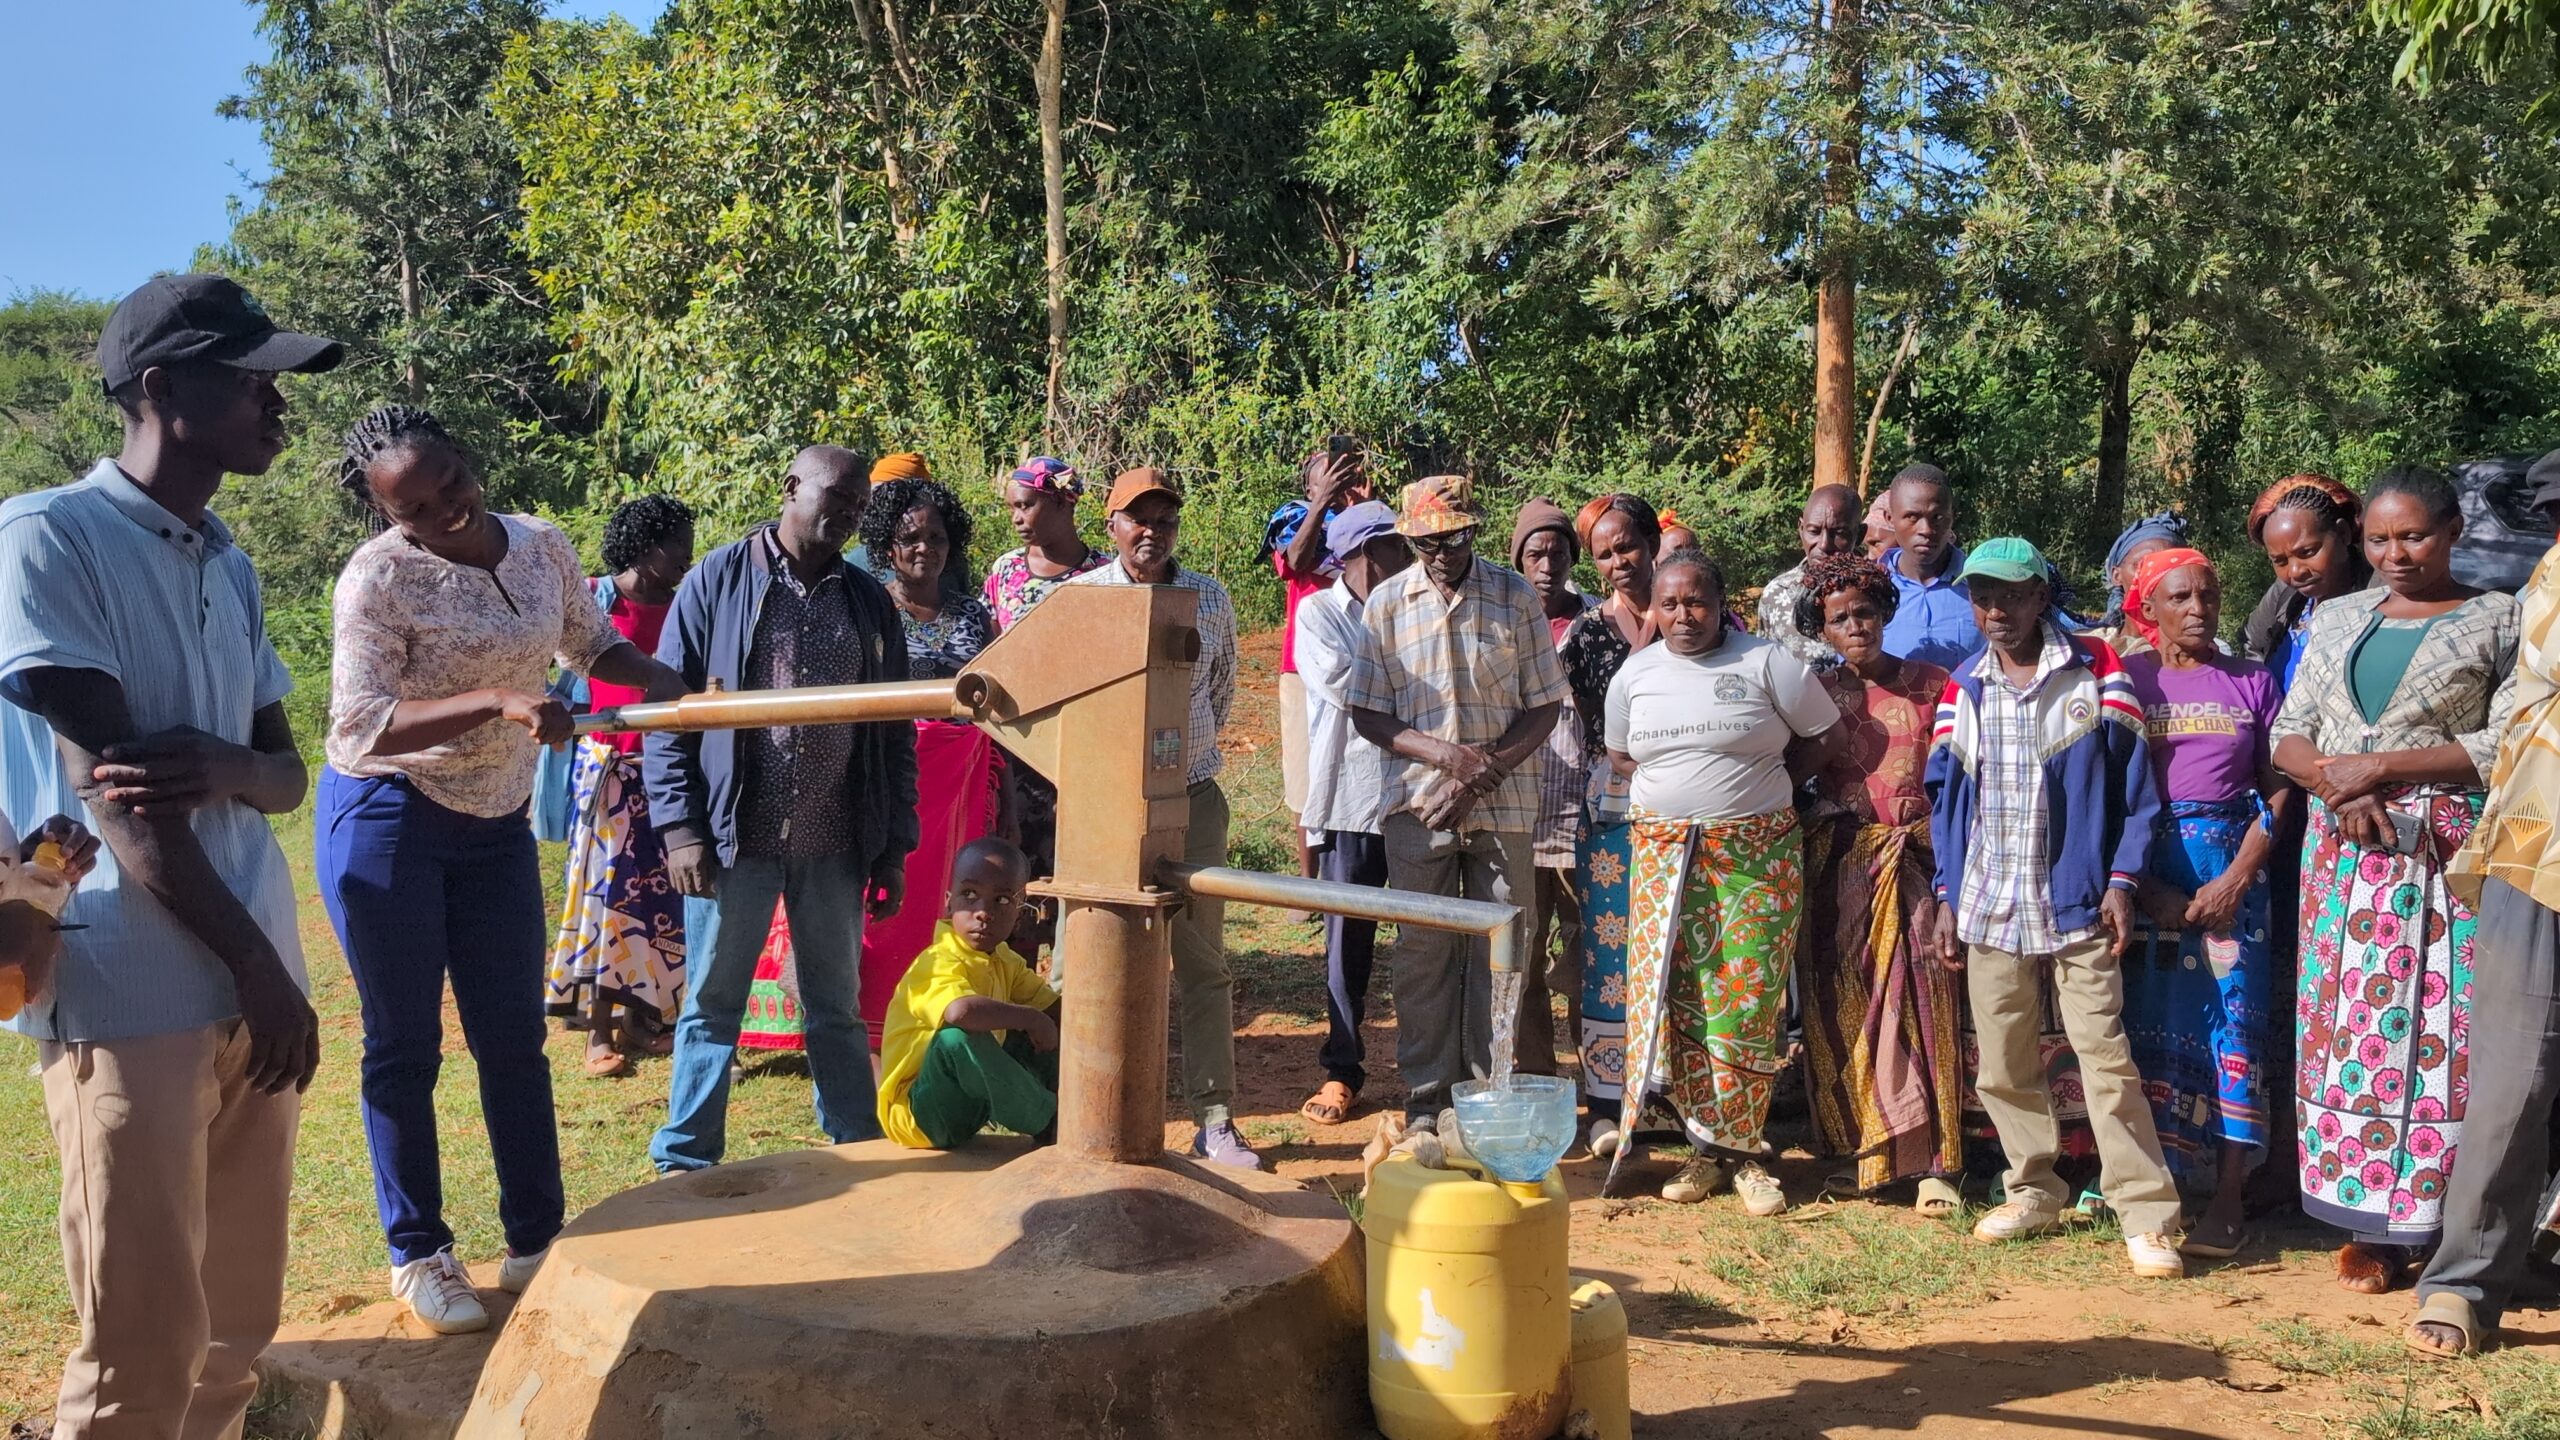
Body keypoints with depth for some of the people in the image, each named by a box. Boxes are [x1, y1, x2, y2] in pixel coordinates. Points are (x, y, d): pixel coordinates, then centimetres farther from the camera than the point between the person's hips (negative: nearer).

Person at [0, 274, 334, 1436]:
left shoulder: (230, 568, 15)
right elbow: (112, 790, -13)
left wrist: (223, 766, -10)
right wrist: (258, 962, -12)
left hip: (249, 987, 7)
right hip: (133, 999, -7)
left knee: (238, 1326, 13)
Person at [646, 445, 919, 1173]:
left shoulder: (869, 601, 8)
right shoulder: (720, 580, -1)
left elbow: (895, 731, 10)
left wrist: (893, 846, 6)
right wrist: (680, 826, -10)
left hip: (835, 844, 3)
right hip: (735, 838, -2)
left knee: (838, 1007, 12)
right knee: (712, 1004, 8)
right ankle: (685, 1161, 19)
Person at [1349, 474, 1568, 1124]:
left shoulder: (1515, 595, 0)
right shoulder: (1387, 603, 1)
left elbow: (1545, 705, 0)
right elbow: (1367, 715, 0)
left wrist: (1481, 773, -13)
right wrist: (1448, 754, -15)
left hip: (1504, 803, 0)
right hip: (1417, 802, 0)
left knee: (1499, 951, 5)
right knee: (1424, 952, 6)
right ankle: (1427, 1094, 17)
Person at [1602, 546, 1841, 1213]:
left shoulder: (1766, 661, -1)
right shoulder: (1635, 674, 9)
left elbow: (1825, 735, 5)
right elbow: (1620, 755, 22)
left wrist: (1759, 781, 0)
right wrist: (1672, 786, 5)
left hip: (1758, 852, -3)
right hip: (1662, 852, 3)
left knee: (1746, 1005, -6)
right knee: (1672, 1001, -1)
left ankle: (1744, 1148, 10)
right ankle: (1707, 1146, 13)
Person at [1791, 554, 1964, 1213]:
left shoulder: (1930, 686, 7)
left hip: (1915, 858, -1)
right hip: (1838, 863, 2)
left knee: (1919, 1001, -9)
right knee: (1843, 1005, 0)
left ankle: (1931, 1163, -6)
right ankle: (1862, 1149, 9)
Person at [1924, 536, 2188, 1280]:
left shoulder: (2095, 671, -2)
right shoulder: (1963, 690, 8)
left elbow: (2133, 784, -1)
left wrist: (2122, 880, -8)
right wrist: (1947, 897, 7)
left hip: (2077, 903, -4)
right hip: (1990, 906, 4)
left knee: (2106, 1057, -6)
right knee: (2002, 1064, 10)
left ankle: (2147, 1215, 0)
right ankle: (2036, 1189, 27)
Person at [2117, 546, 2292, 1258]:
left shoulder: (2253, 681, 7)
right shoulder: (2126, 680, 4)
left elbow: (2277, 791, 4)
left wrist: (2235, 880, -8)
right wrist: (2144, 889, -9)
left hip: (2233, 869, 0)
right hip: (2144, 872, 0)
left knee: (2232, 1021, -3)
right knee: (2148, 1021, 1)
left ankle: (2228, 1199, 1)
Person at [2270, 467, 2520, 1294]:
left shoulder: (2499, 621, 2)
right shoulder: (2337, 620, 14)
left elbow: (2505, 744, -7)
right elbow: (2288, 735, 12)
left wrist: (2378, 767, -13)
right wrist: (2331, 778, -9)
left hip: (2448, 855, -4)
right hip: (2345, 852, 4)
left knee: (2442, 1031, -6)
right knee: (2349, 1029, 3)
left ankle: (2444, 1222, 1)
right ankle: (2370, 1224, 10)